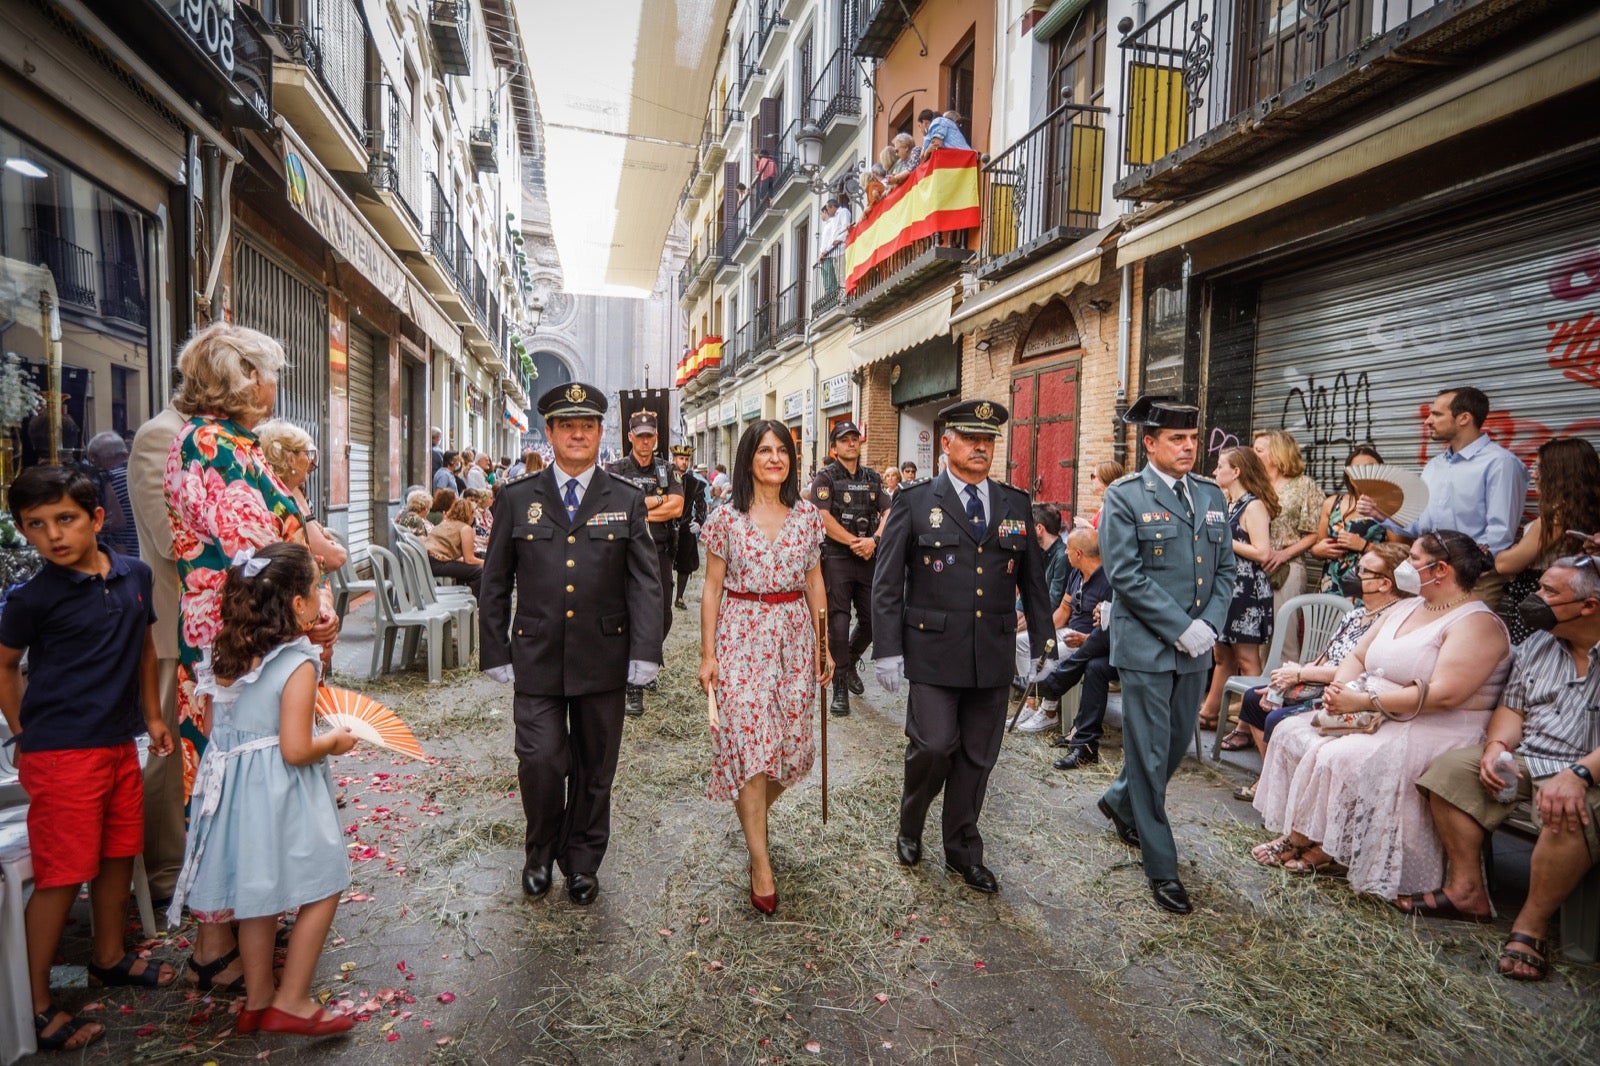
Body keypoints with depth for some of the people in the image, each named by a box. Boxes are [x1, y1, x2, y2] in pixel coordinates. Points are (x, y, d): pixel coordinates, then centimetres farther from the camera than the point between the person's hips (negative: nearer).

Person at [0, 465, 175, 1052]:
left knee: (119, 853, 18)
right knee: (62, 874, 1)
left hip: (120, 744, 5)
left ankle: (109, 956, 38)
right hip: (61, 754, -5)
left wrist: (152, 715, 16)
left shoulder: (135, 575, 1)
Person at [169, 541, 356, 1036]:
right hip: (280, 793, -8)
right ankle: (292, 1002, 18)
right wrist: (335, 740, -5)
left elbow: (214, 727, 10)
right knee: (321, 889, 10)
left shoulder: (224, 655, 1)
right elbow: (296, 750, -22)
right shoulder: (297, 665, -22)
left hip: (234, 785, 8)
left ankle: (258, 998, 36)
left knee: (258, 896, 21)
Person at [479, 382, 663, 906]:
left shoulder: (627, 500, 2)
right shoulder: (517, 499, 4)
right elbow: (495, 584, 7)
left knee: (594, 768, 11)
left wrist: (645, 652, -10)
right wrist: (496, 653, 3)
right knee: (541, 762, -3)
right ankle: (540, 852, 26)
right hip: (536, 657, 0)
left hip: (603, 657, 1)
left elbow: (644, 582, -2)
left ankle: (582, 860, 33)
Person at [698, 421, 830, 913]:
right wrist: (708, 654, -3)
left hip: (793, 637, 3)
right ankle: (760, 864, 8)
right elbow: (712, 588, 0)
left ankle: (752, 817, 38)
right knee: (749, 743, -5)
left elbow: (815, 582, 9)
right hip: (741, 636, -3)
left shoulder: (808, 515, 4)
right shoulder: (726, 518, -3)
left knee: (792, 741, 8)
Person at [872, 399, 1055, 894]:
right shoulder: (915, 502, -2)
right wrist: (888, 650, -8)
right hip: (933, 653, -3)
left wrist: (1042, 645, 10)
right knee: (934, 746, -6)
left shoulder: (1016, 504, 9)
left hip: (993, 657, 4)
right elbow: (887, 583, -3)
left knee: (977, 757, 11)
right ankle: (910, 827, 25)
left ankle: (962, 848, 31)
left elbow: (1033, 582, 13)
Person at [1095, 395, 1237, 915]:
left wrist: (1209, 624, -5)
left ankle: (1121, 802, 43)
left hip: (1196, 645, 6)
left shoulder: (1212, 495, 10)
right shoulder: (1125, 496, -8)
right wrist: (1181, 628, -16)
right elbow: (1126, 574, -15)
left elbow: (1226, 568, 11)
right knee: (1150, 753, 2)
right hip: (1146, 645, -6)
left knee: (1178, 743, 17)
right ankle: (1162, 867, 14)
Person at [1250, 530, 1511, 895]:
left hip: (1436, 732, -9)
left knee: (1338, 758, -28)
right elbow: (1357, 656, 16)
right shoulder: (1404, 608, 14)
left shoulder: (1477, 624, -13)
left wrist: (1363, 701, -21)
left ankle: (1322, 850, -6)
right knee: (1292, 734, -6)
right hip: (1375, 717, 9)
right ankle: (1297, 835, -4)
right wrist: (1340, 687, -6)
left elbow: (1443, 695, -25)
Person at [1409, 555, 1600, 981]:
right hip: (1525, 760, 7)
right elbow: (1512, 707, 14)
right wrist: (1497, 746, -7)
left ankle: (1531, 926, -19)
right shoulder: (1538, 644, 10)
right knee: (1451, 767, -12)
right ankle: (1467, 890, -6)